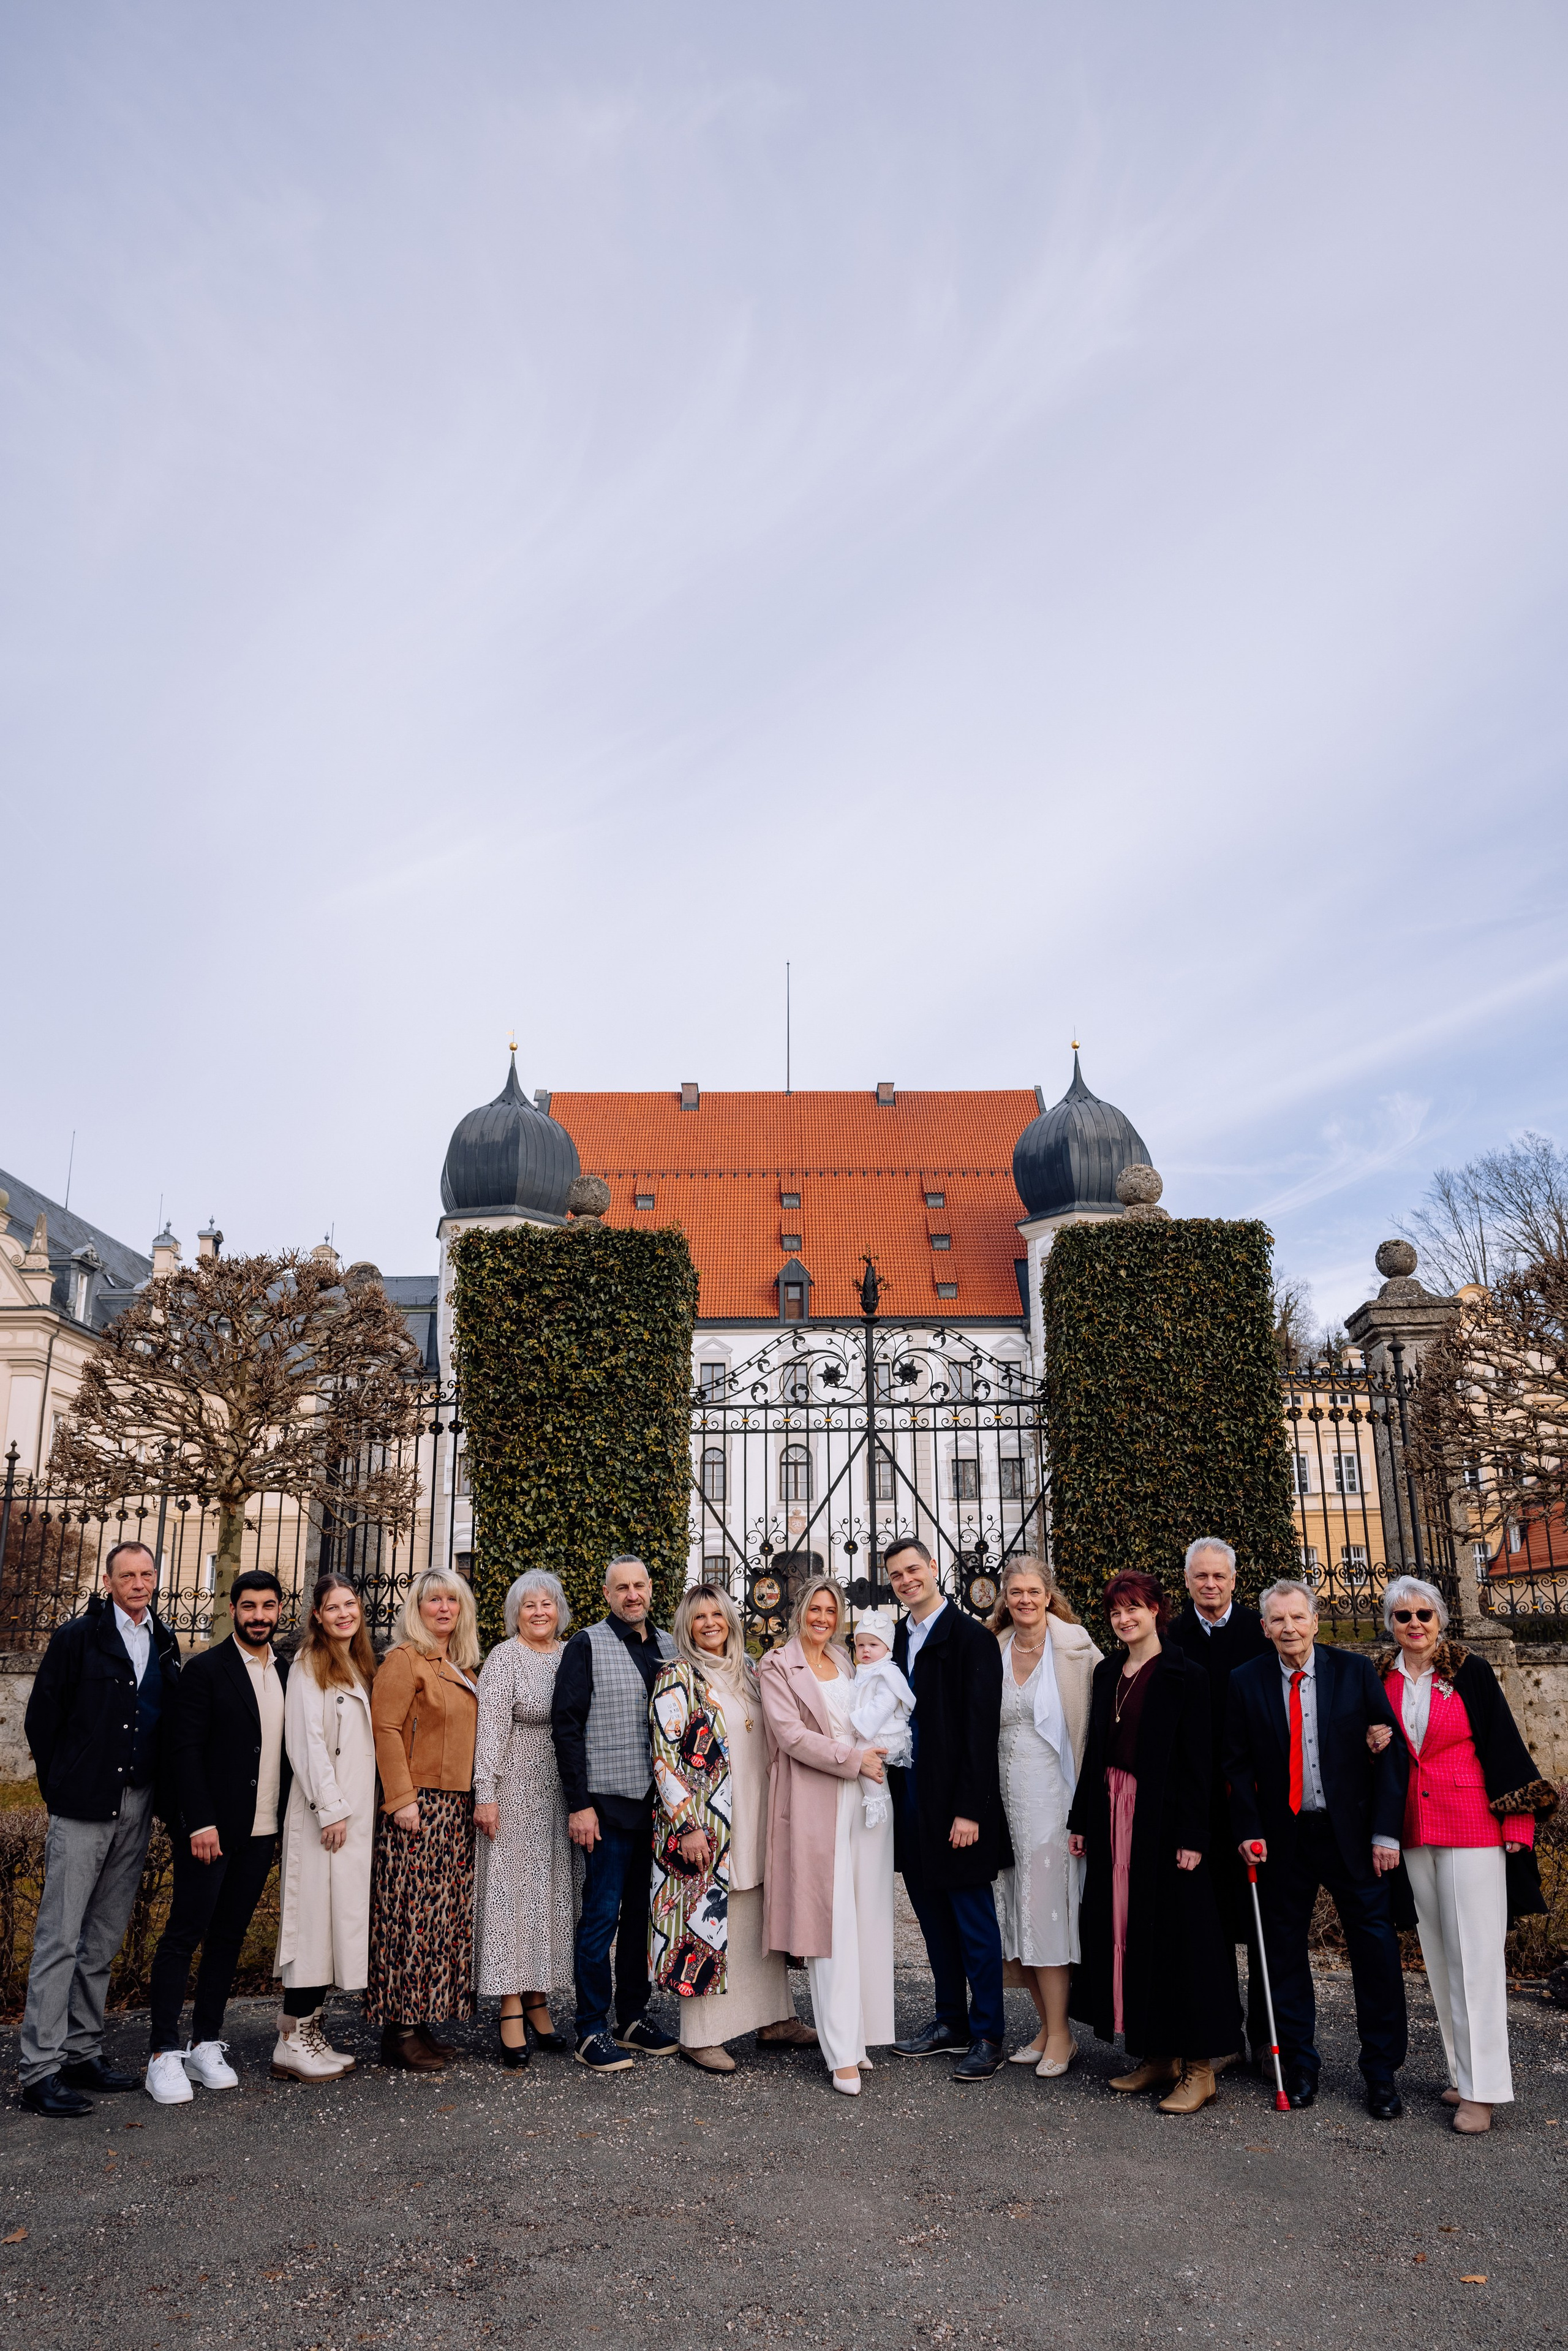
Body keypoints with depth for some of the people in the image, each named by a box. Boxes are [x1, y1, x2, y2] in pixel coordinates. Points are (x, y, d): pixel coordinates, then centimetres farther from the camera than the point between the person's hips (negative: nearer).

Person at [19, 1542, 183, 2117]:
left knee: (105, 1939, 13)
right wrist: (60, 1788, -1)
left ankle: (83, 2053, 24)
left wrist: (162, 1796, 7)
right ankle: (40, 2069, 4)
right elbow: (42, 1716, -4)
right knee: (60, 1936, -3)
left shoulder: (164, 1643, 9)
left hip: (137, 1808, 5)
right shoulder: (78, 1637, -6)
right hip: (83, 1808, -5)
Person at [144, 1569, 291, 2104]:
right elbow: (185, 1750, -11)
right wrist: (201, 1823, -17)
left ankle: (206, 2045, 20)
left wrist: (284, 1824, 8)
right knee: (184, 1936, -1)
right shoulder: (206, 1669, -6)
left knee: (229, 1938, 11)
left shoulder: (286, 1674, 10)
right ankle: (164, 2054, 7)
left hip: (261, 1833, 5)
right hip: (211, 1829, -5)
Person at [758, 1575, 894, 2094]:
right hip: (816, 1805, -5)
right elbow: (791, 1735, -10)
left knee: (867, 1920, 6)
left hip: (866, 1798, 6)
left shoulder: (848, 1662, 16)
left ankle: (857, 2035, 18)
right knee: (832, 1924, -5)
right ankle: (842, 2054, 1)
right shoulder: (777, 1666, -1)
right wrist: (852, 1760, -12)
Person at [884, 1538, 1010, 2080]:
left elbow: (981, 1730, -15)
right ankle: (951, 2024, 28)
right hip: (912, 1804, 7)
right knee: (935, 1919, 15)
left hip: (957, 1807, -7)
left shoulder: (971, 1638, -12)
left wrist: (969, 1810, -18)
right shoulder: (898, 1638, 9)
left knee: (975, 1922, 4)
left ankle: (989, 2035, 16)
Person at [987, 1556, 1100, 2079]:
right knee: (1015, 1910, 8)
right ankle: (1048, 2026, 21)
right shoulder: (994, 1649, 7)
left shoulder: (1075, 1646, -6)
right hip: (1005, 1794, 5)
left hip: (1052, 1791, -5)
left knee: (1045, 1908, -5)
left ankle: (1060, 2036, 8)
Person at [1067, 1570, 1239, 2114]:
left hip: (1163, 1816, -7)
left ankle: (1198, 2066, 9)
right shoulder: (1107, 1673, 11)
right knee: (1124, 1931, 9)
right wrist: (1082, 1819, 12)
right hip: (1113, 1814, 7)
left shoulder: (1184, 1676, -8)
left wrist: (1192, 1835, -16)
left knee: (1176, 1934, -2)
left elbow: (1197, 1759, -11)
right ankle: (1157, 2055, 21)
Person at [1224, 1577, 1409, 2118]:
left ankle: (1381, 2071, 20)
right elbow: (1237, 1765, 2)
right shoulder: (1245, 1682, -2)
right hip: (1284, 1839, 1)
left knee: (1375, 1946, 3)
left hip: (1352, 1833, -1)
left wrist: (1386, 1832, -8)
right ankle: (1298, 2064, 25)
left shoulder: (1355, 1672, -4)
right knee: (1284, 1950, 9)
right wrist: (1248, 1831, -8)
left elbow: (1390, 1752, -3)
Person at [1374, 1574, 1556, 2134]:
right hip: (1413, 1830, 4)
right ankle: (1466, 2070, 23)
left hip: (1472, 1824, -4)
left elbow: (1502, 1742, -5)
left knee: (1473, 1952, -2)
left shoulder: (1470, 1671, -5)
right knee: (1438, 1953, 11)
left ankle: (1481, 2087, 4)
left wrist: (1518, 1820, -8)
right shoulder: (1379, 1679, 5)